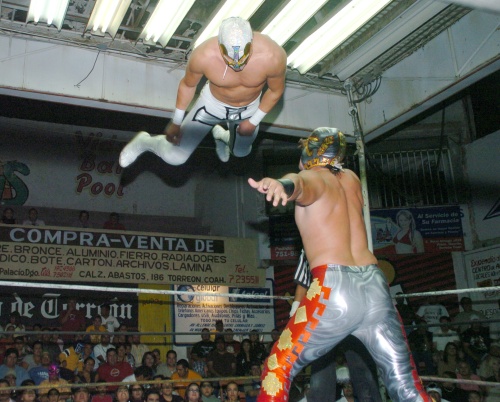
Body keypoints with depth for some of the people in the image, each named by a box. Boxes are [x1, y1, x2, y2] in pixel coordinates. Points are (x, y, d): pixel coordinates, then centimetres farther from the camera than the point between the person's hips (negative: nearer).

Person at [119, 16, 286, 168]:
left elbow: (276, 90, -14)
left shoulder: (272, 56, -37)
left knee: (241, 152, 27)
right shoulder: (203, 56, -36)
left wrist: (254, 121, -9)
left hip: (249, 110, 2)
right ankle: (144, 142, 32)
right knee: (174, 157, -1)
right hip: (213, 103, -2)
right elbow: (187, 85, -13)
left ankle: (220, 135, 61)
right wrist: (176, 122, -4)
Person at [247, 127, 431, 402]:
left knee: (277, 370, 8)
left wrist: (283, 185, -42)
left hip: (333, 286, -5)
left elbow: (299, 185, -21)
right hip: (376, 286, 6)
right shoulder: (351, 178, 22)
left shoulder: (312, 178, 5)